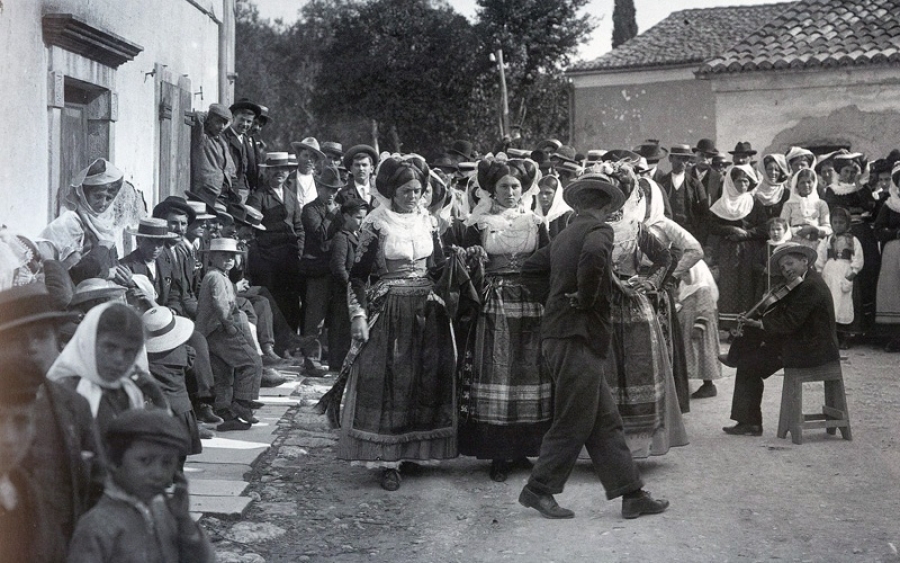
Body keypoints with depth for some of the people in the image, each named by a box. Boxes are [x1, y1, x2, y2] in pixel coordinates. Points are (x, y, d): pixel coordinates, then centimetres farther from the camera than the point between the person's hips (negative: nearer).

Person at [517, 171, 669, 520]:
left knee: (605, 421, 10)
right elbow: (594, 256, -32)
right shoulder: (599, 230, -9)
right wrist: (584, 299, -18)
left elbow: (531, 269, 24)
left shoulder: (564, 236, 16)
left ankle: (632, 494, 14)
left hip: (559, 336, 9)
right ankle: (538, 489, 10)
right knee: (573, 422, 1)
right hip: (579, 337, -9)